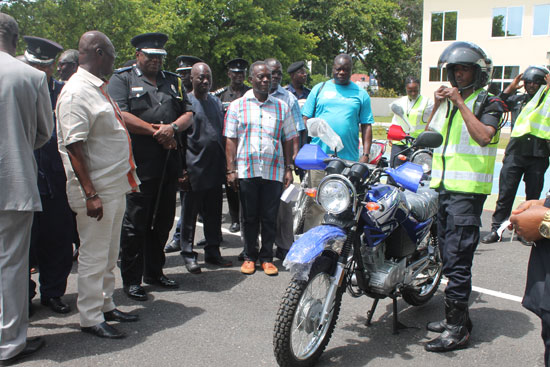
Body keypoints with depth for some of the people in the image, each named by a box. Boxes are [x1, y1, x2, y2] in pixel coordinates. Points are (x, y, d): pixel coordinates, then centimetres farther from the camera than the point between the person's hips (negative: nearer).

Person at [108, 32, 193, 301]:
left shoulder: (173, 81, 20)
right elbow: (120, 116, -11)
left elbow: (188, 115, 13)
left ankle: (154, 271, 26)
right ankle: (131, 279, 10)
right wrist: (156, 131, -10)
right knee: (135, 223, -1)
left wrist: (173, 127, -8)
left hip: (169, 164, 6)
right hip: (139, 165, -5)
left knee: (163, 221, 12)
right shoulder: (122, 79, 3)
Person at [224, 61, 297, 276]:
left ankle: (267, 257, 17)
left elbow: (288, 140, 12)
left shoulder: (281, 107, 11)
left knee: (270, 218, 4)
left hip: (274, 171, 1)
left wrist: (289, 168, 5)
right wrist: (231, 170, -4)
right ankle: (250, 256, 20)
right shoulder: (237, 105, 6)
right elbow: (231, 139, 3)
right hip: (246, 170, -1)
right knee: (250, 217, 7)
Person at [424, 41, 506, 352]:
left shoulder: (488, 102, -2)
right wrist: (436, 105, 5)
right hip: (443, 186, 8)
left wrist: (461, 103, -18)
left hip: (467, 190, -8)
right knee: (448, 256, 13)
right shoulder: (449, 102, 20)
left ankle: (458, 329, -2)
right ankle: (457, 317, 25)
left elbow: (484, 136, -20)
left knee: (457, 259, -10)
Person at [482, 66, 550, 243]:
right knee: (505, 193, 0)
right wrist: (510, 88, -2)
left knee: (533, 196, 7)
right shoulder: (517, 99, 13)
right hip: (515, 153, 1)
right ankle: (496, 229, 4)